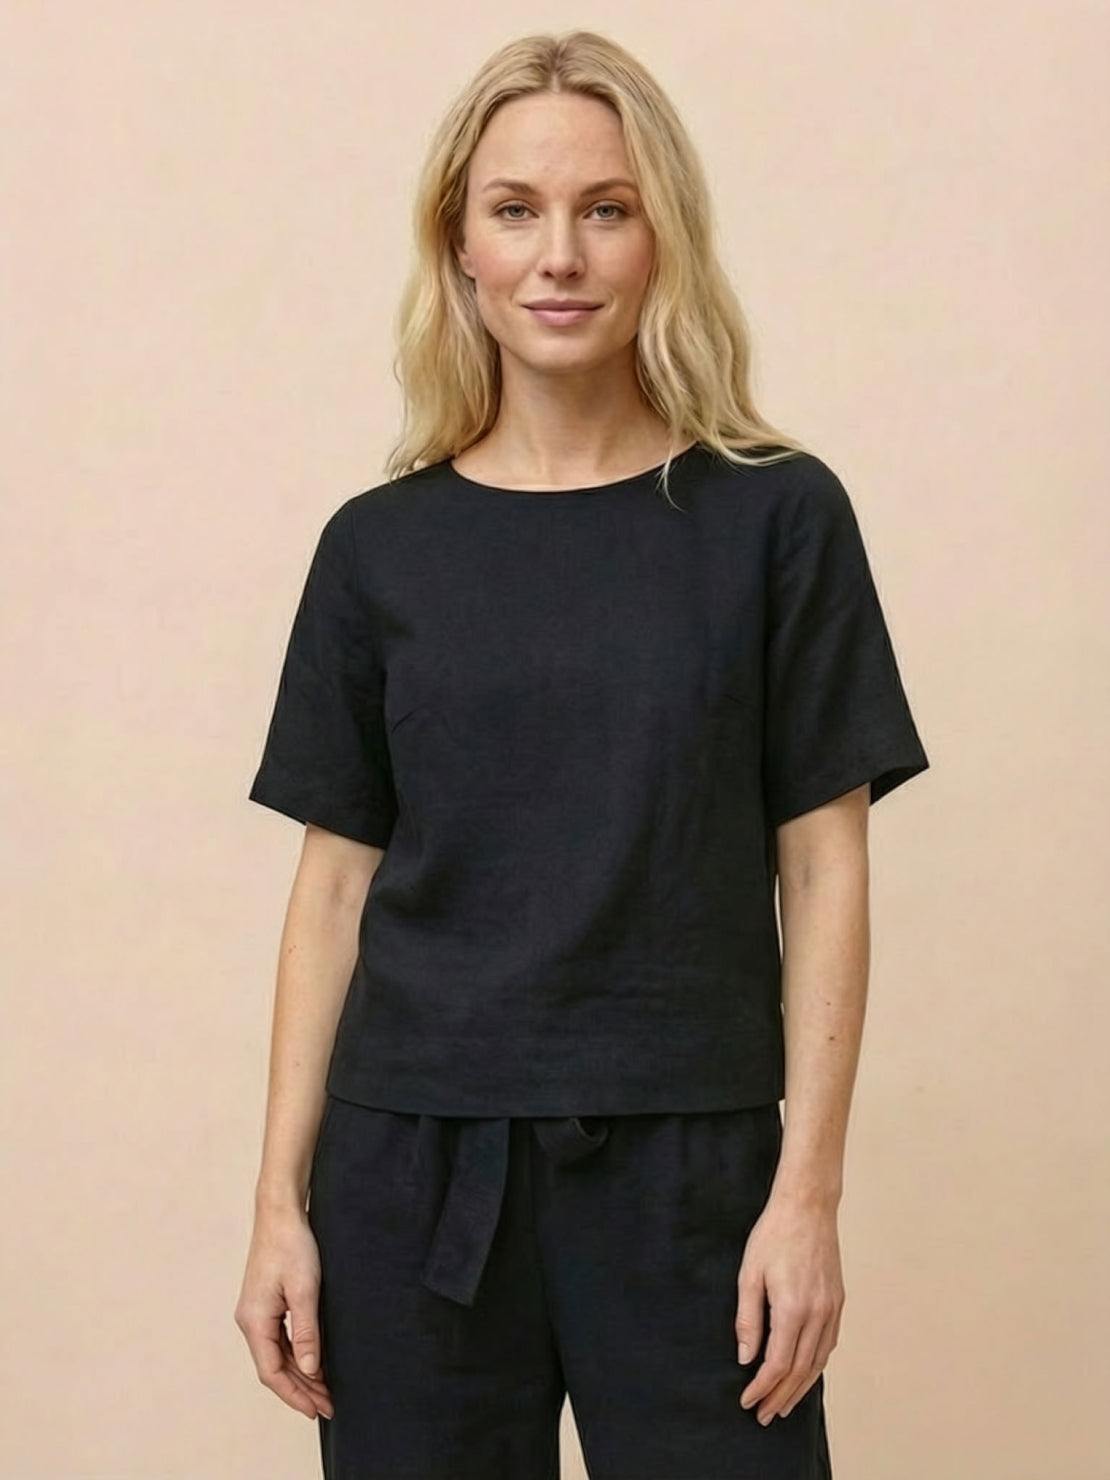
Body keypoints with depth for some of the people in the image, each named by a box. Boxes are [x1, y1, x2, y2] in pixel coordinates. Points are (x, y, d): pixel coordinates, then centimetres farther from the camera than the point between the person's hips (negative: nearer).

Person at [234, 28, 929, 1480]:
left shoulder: (777, 517, -1)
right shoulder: (378, 546, 4)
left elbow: (823, 868, -1)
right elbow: (336, 884, 6)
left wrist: (809, 1191, -6)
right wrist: (280, 1200, 4)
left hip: (687, 1170, -1)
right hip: (413, 1171, 2)